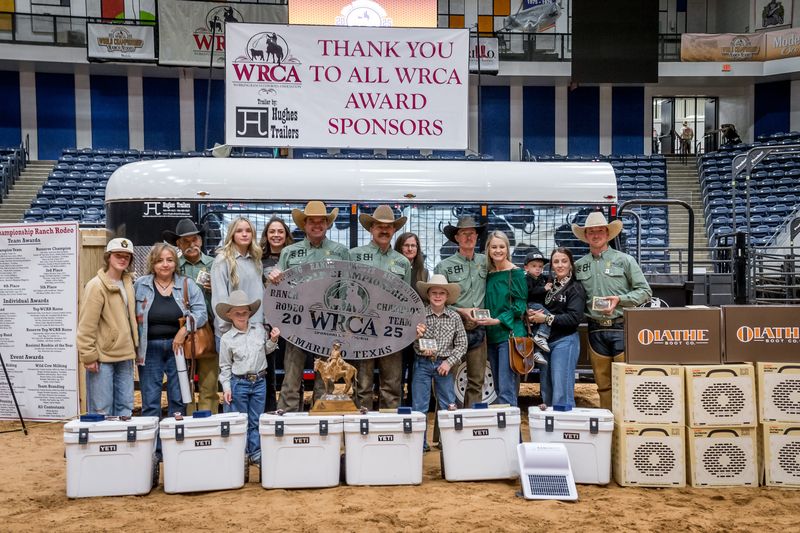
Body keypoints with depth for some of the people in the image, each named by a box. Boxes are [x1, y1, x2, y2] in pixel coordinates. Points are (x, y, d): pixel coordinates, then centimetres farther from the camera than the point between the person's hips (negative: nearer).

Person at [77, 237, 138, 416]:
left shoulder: (128, 282, 10)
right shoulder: (96, 286, -10)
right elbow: (86, 325, -12)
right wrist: (88, 356, -14)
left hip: (125, 355, 7)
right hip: (103, 356, -7)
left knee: (126, 406, 12)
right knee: (102, 409, -1)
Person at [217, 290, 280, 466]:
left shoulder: (259, 329, 2)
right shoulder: (227, 338, -5)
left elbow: (266, 350, 17)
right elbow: (225, 366, 1)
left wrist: (273, 340, -2)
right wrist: (226, 387, -4)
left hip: (259, 381, 3)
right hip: (239, 383, -2)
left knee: (256, 421, 10)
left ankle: (256, 454, 19)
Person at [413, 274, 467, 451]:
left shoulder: (454, 317, -1)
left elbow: (462, 344, 2)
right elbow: (412, 345, -2)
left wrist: (449, 362, -8)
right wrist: (417, 335, -23)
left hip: (444, 364, 1)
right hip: (422, 364, -1)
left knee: (448, 406, 7)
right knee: (419, 407, 3)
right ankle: (420, 443, 15)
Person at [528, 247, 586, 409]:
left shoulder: (575, 288, -4)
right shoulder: (550, 286, 15)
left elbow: (574, 318, -15)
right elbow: (538, 306, 20)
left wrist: (547, 318, -14)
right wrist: (533, 313, -3)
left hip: (565, 341, -7)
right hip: (546, 341, 7)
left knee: (561, 392, -8)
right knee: (546, 391, 11)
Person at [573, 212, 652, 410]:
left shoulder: (624, 260, 3)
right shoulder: (579, 265, 10)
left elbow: (645, 291, 1)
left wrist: (619, 299, -11)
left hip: (621, 327, -3)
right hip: (596, 330, 3)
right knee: (603, 384, 8)